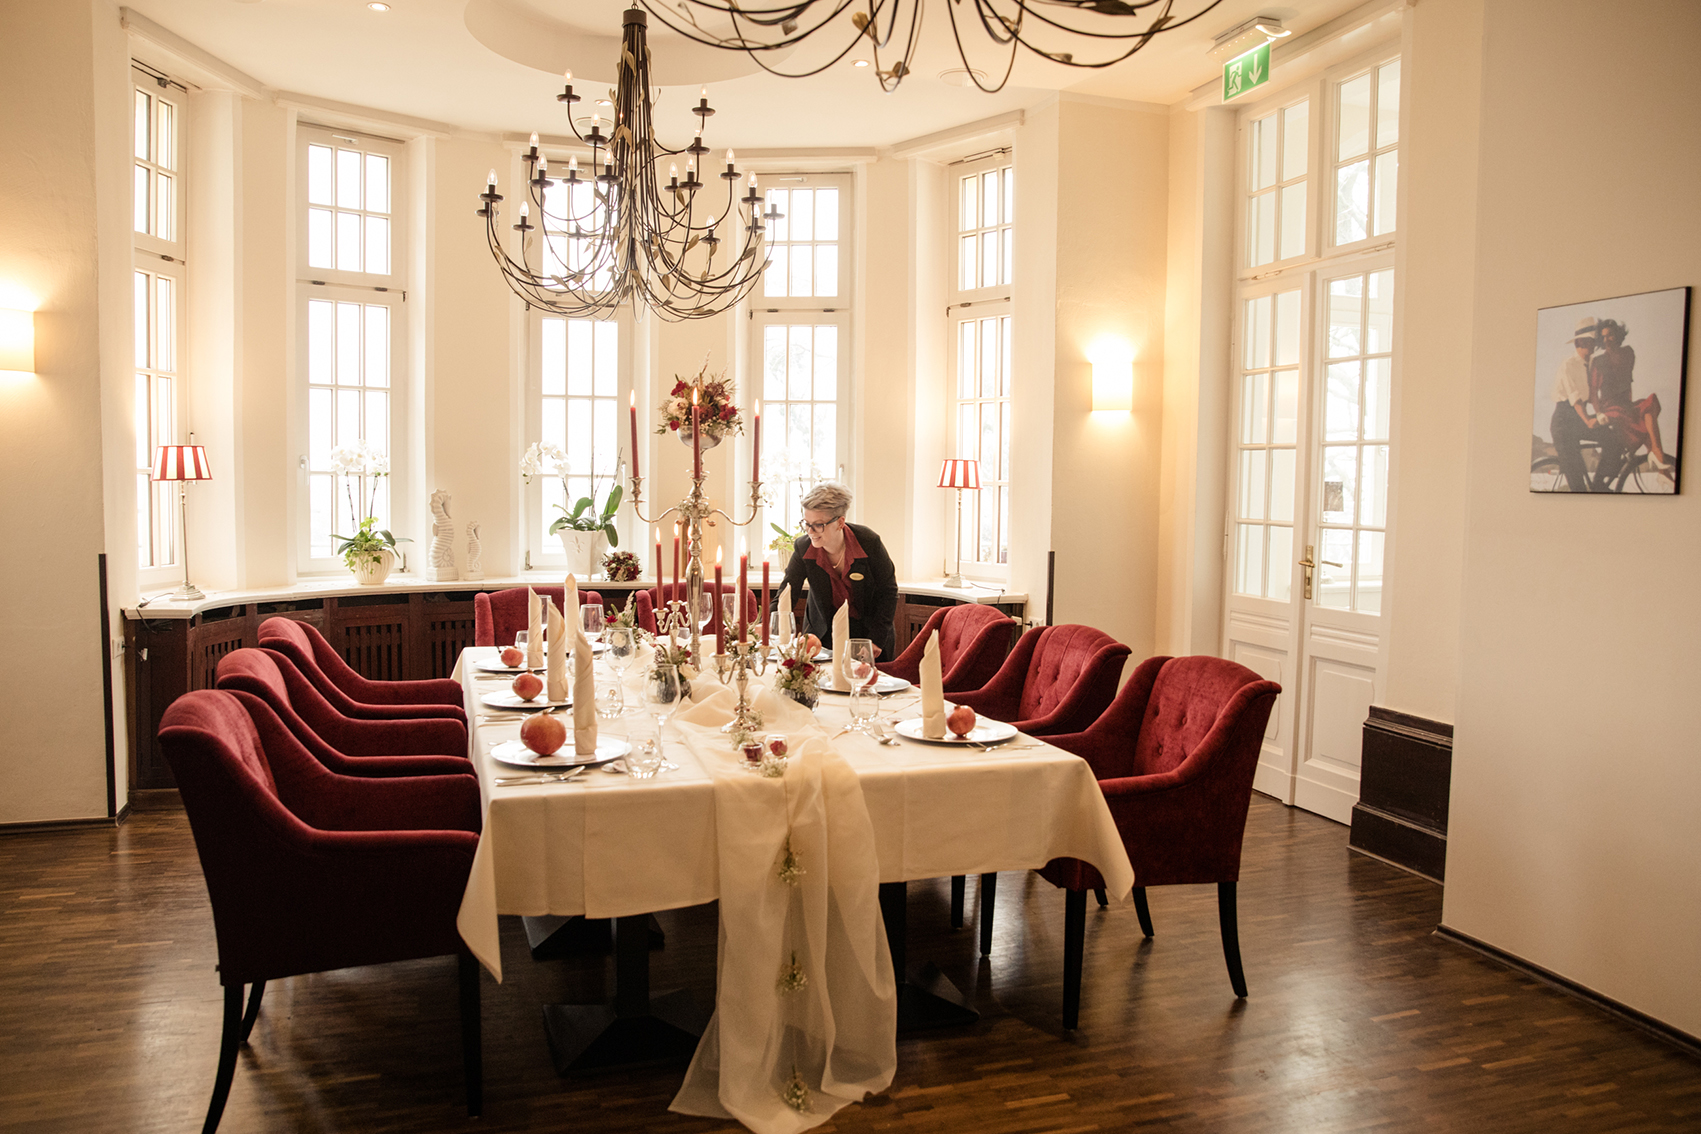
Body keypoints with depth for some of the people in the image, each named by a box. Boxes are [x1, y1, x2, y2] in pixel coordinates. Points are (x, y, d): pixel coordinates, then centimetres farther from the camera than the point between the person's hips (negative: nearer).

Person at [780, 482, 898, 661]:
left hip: (868, 630, -1)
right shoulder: (803, 547, -17)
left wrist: (876, 640, -15)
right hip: (824, 633, 1)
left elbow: (888, 591, -12)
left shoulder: (868, 542, -23)